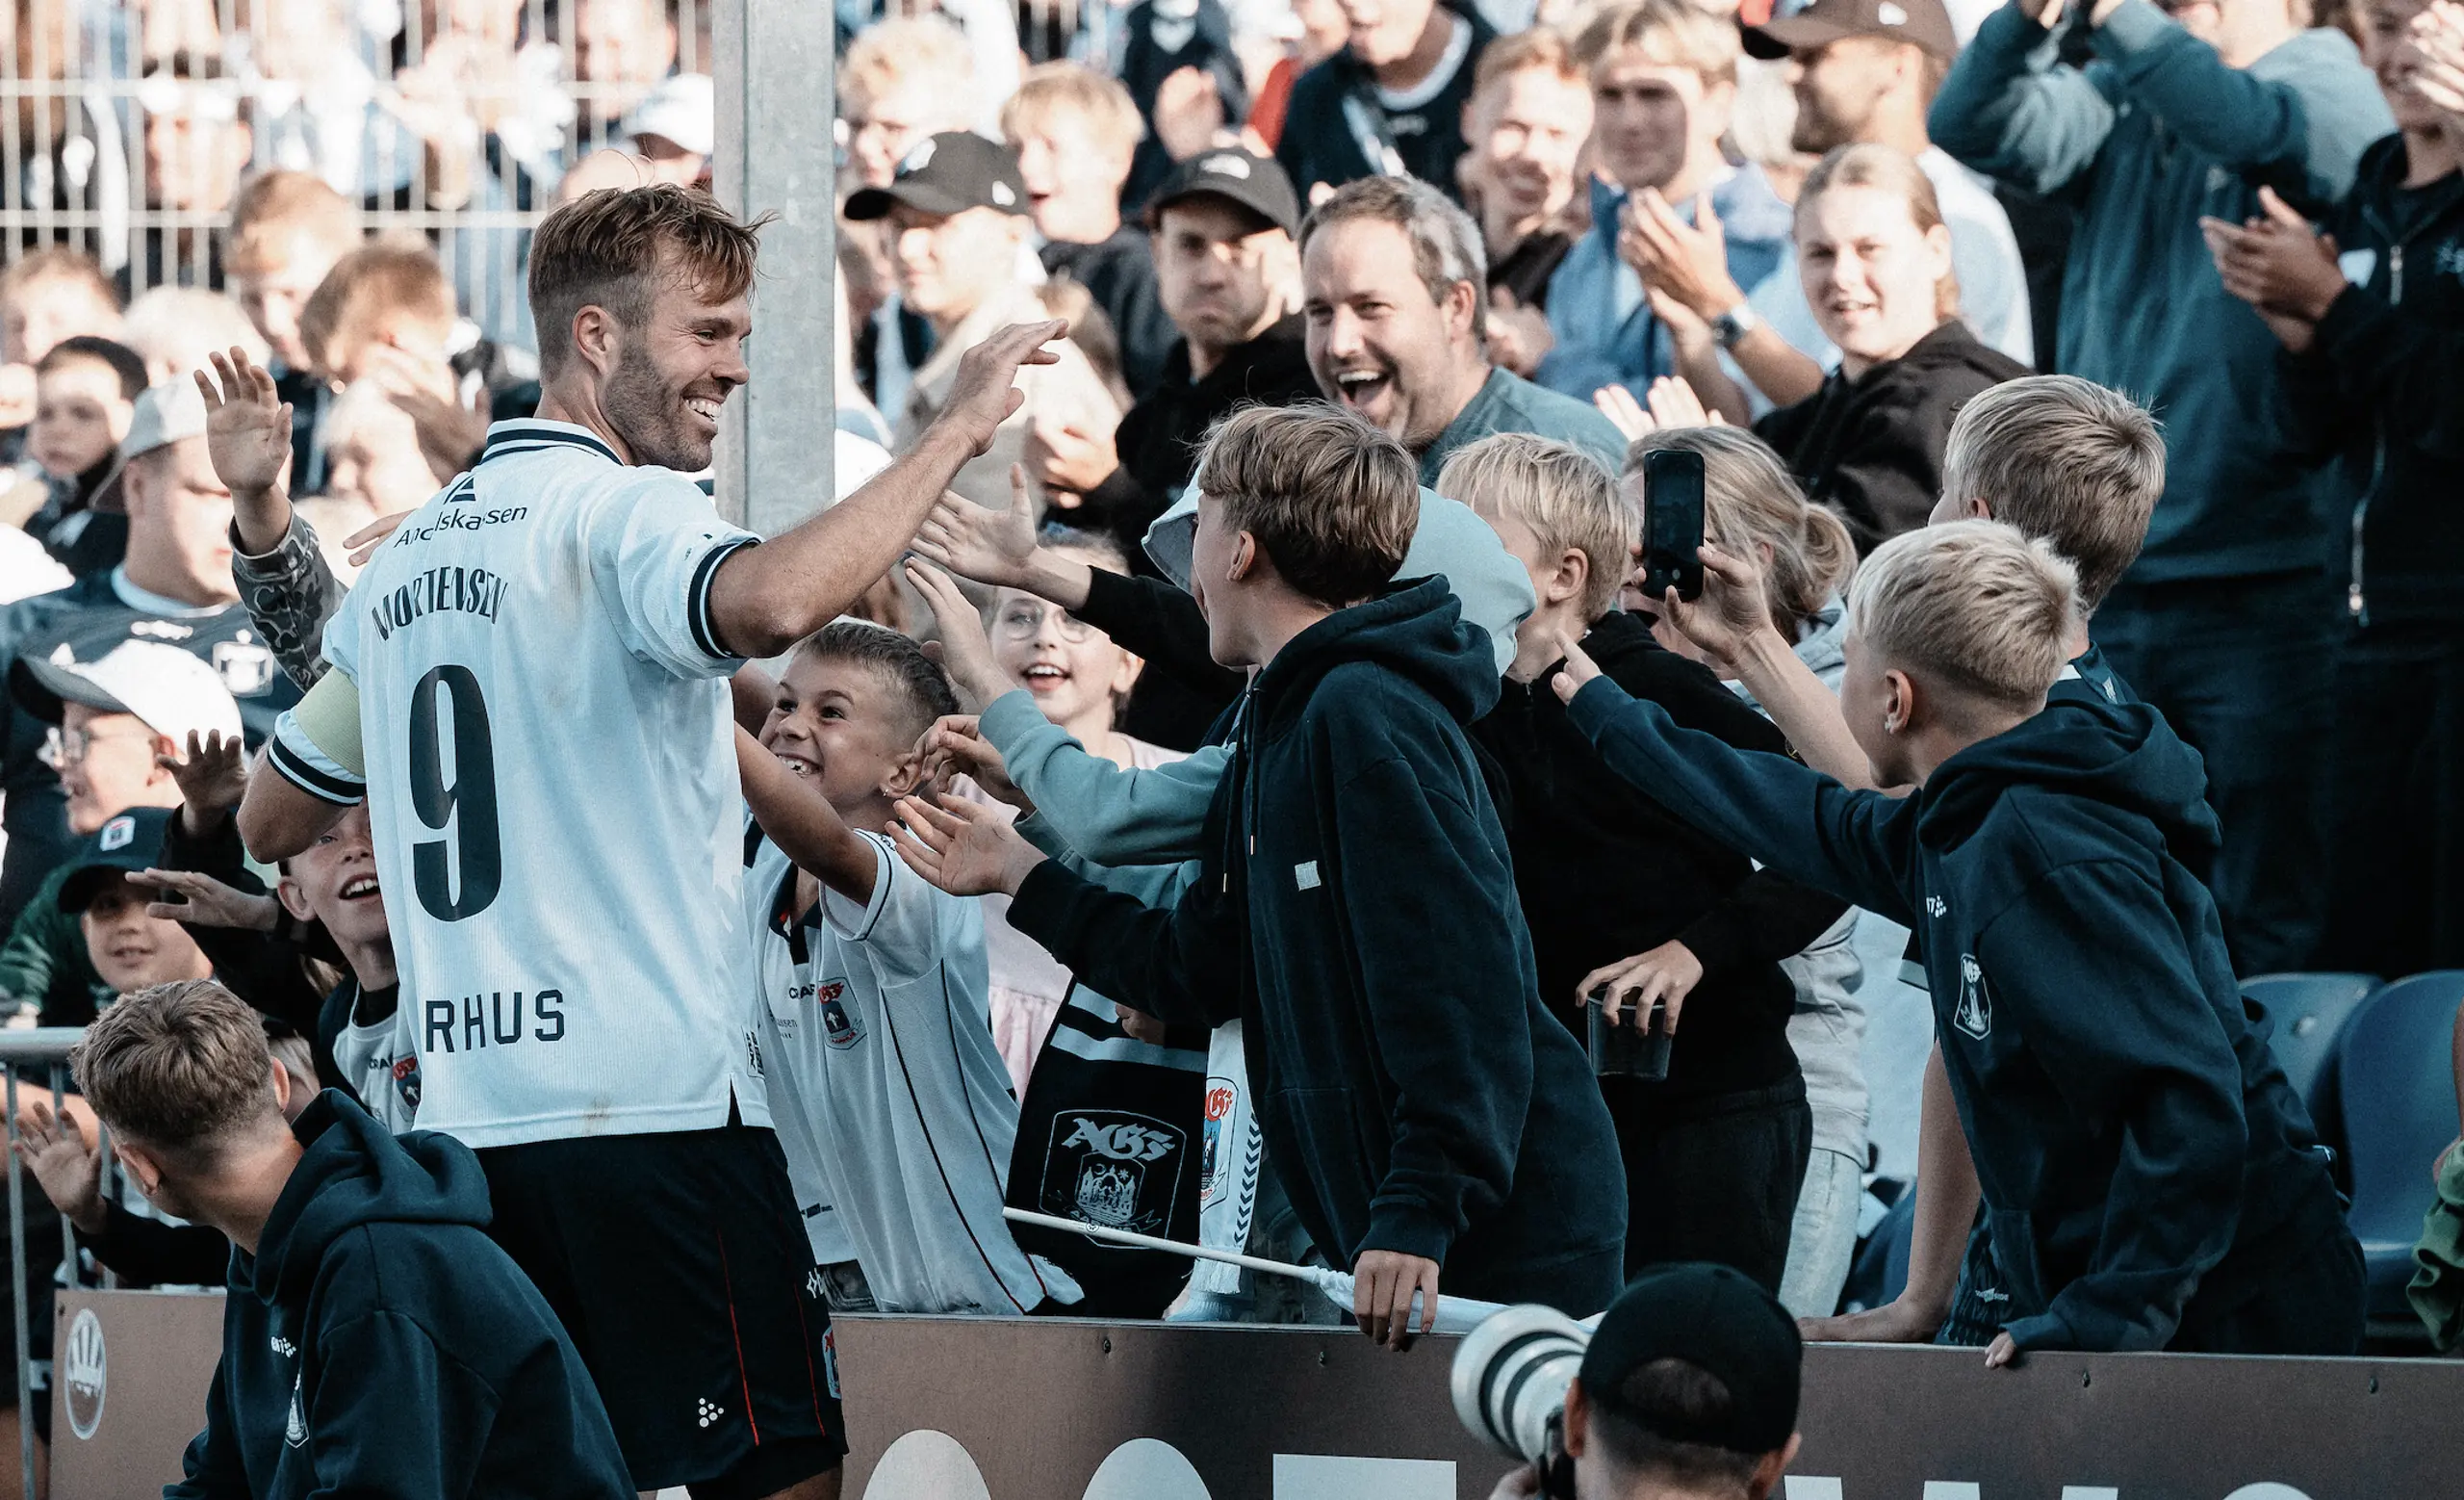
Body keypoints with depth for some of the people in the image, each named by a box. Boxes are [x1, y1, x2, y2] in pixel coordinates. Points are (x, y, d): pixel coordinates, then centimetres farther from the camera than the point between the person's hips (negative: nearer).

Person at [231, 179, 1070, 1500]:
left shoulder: (408, 554, 18)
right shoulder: (620, 511, -7)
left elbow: (272, 821, 27)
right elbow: (770, 603, -31)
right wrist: (954, 431, -20)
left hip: (469, 1111, 8)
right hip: (653, 1101, -8)